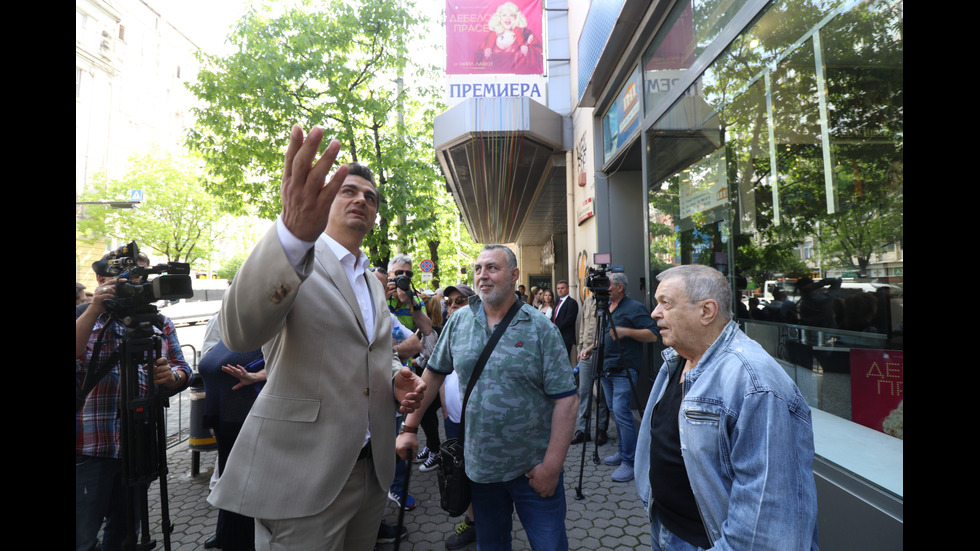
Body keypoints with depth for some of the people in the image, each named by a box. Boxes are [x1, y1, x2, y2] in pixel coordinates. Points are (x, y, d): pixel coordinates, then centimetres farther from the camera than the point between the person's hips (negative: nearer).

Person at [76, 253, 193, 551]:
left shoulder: (160, 323, 9)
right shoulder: (83, 315, 1)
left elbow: (182, 371, 9)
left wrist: (171, 376, -13)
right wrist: (94, 311, -21)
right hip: (90, 446, -3)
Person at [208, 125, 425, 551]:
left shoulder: (374, 284, 14)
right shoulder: (290, 260, -9)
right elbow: (239, 332, -29)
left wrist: (397, 378, -1)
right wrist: (294, 232, -45)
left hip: (372, 470, 7)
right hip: (302, 478, -7)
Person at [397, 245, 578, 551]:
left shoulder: (541, 329, -11)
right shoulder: (458, 321, 0)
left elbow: (566, 399, -12)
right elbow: (433, 374, 9)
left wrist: (551, 466, -14)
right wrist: (409, 428, 6)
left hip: (533, 469, -3)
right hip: (479, 467, 3)